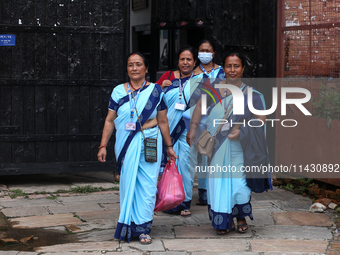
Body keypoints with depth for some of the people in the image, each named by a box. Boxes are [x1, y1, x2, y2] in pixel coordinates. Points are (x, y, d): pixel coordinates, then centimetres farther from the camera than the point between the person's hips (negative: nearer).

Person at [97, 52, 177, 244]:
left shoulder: (155, 91, 3)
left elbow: (163, 121, 7)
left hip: (149, 143, -1)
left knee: (147, 185, -3)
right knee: (128, 184, 3)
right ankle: (129, 225, 13)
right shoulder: (119, 91, 6)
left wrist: (169, 146, 10)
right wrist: (103, 145, 3)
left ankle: (143, 228, 2)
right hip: (125, 145, 1)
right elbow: (110, 121, 8)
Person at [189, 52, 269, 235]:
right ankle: (224, 221, 13)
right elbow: (200, 106, 19)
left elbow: (261, 118, 1)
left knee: (239, 181, -3)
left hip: (239, 146, -1)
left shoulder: (251, 94, 1)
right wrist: (193, 129, 13)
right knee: (219, 181, 1)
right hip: (216, 145, 1)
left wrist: (242, 128, -13)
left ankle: (241, 218, 19)